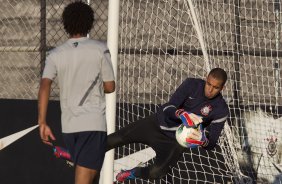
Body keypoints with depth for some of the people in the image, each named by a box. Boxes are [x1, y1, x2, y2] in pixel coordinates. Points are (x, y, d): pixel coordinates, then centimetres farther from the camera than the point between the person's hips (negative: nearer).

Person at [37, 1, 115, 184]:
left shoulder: (56, 54, 4)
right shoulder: (100, 49, -3)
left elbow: (44, 87, -8)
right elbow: (110, 87, 0)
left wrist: (42, 123, -7)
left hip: (69, 125, 4)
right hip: (94, 123, -4)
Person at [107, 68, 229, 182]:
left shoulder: (221, 110, -14)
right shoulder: (191, 84, -12)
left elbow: (211, 144, -12)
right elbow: (168, 109, -18)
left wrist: (203, 141, -37)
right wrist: (182, 114, -41)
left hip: (175, 140, -1)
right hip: (156, 124, 1)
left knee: (156, 172, -19)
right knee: (113, 140, -8)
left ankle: (132, 174, 13)